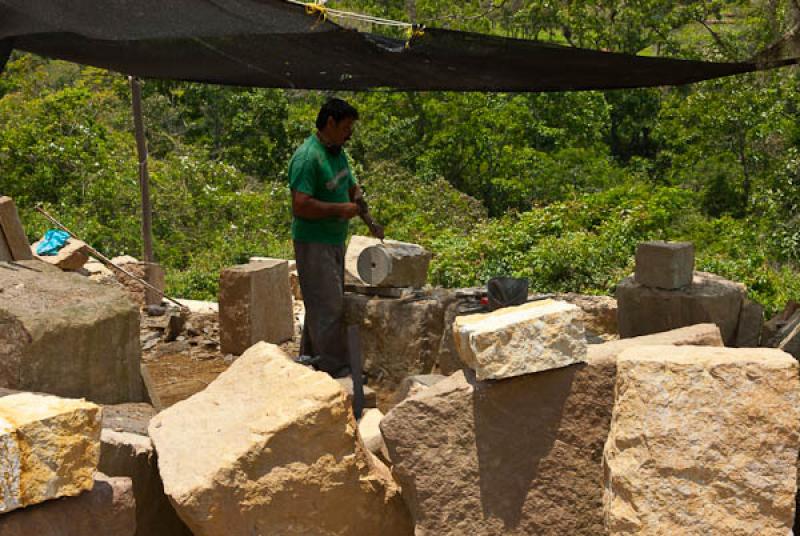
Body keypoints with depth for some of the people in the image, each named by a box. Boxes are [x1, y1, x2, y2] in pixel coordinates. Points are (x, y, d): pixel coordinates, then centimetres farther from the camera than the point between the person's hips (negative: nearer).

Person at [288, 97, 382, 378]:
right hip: (314, 243, -10)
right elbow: (301, 206, -27)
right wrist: (340, 210, -19)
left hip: (335, 241, 10)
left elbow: (352, 189, 24)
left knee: (326, 302, 17)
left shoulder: (338, 153, 12)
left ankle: (310, 357, 29)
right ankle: (336, 368, -3)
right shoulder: (307, 157, -19)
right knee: (328, 306, -8)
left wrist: (370, 222, 11)